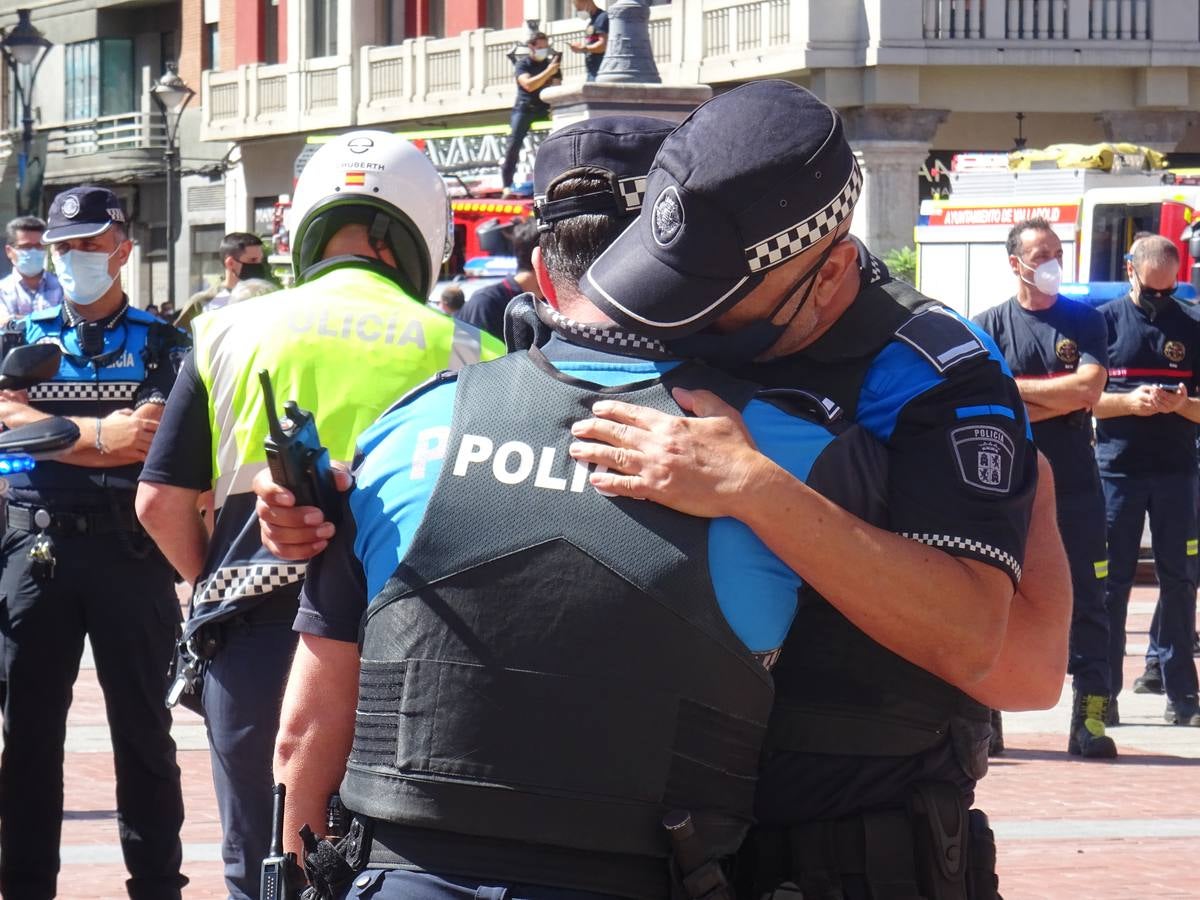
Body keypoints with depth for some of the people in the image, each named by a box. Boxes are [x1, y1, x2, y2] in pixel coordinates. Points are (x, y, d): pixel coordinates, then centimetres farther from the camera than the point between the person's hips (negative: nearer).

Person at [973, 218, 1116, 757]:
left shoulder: (1085, 322, 7)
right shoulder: (989, 327, 5)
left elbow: (1088, 389, -8)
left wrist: (1016, 387, -6)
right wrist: (1055, 398, -10)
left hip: (1074, 486, 1)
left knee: (1086, 602, 0)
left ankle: (1091, 718, 1)